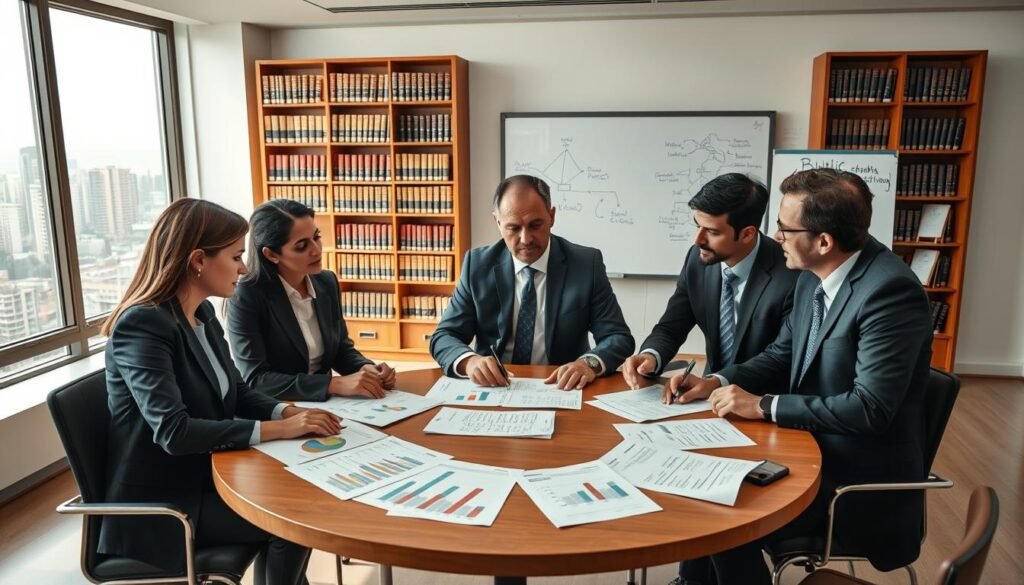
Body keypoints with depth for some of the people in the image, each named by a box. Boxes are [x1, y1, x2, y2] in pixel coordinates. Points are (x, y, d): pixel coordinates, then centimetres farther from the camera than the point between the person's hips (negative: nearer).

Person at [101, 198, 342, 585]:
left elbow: (237, 392, 9)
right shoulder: (142, 324, -23)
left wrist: (289, 413, -10)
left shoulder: (203, 313, 2)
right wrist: (276, 429, -28)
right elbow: (173, 432, -31)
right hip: (161, 501, -7)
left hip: (205, 474, 7)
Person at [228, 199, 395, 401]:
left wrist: (366, 369, -9)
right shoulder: (245, 296, -14)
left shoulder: (327, 282, 2)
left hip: (324, 404, 5)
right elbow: (255, 380, -18)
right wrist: (335, 384, -26)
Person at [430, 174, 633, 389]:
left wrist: (590, 362, -26)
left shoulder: (587, 264, -4)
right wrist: (470, 360, -24)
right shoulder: (478, 264, -1)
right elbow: (444, 336, -1)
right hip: (494, 389, 1)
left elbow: (619, 337, -4)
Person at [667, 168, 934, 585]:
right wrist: (719, 382, -4)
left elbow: (870, 409, -28)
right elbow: (782, 355, 12)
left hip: (860, 477, -8)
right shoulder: (814, 276, 1)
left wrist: (763, 405, -22)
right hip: (811, 445, 8)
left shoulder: (890, 291, -24)